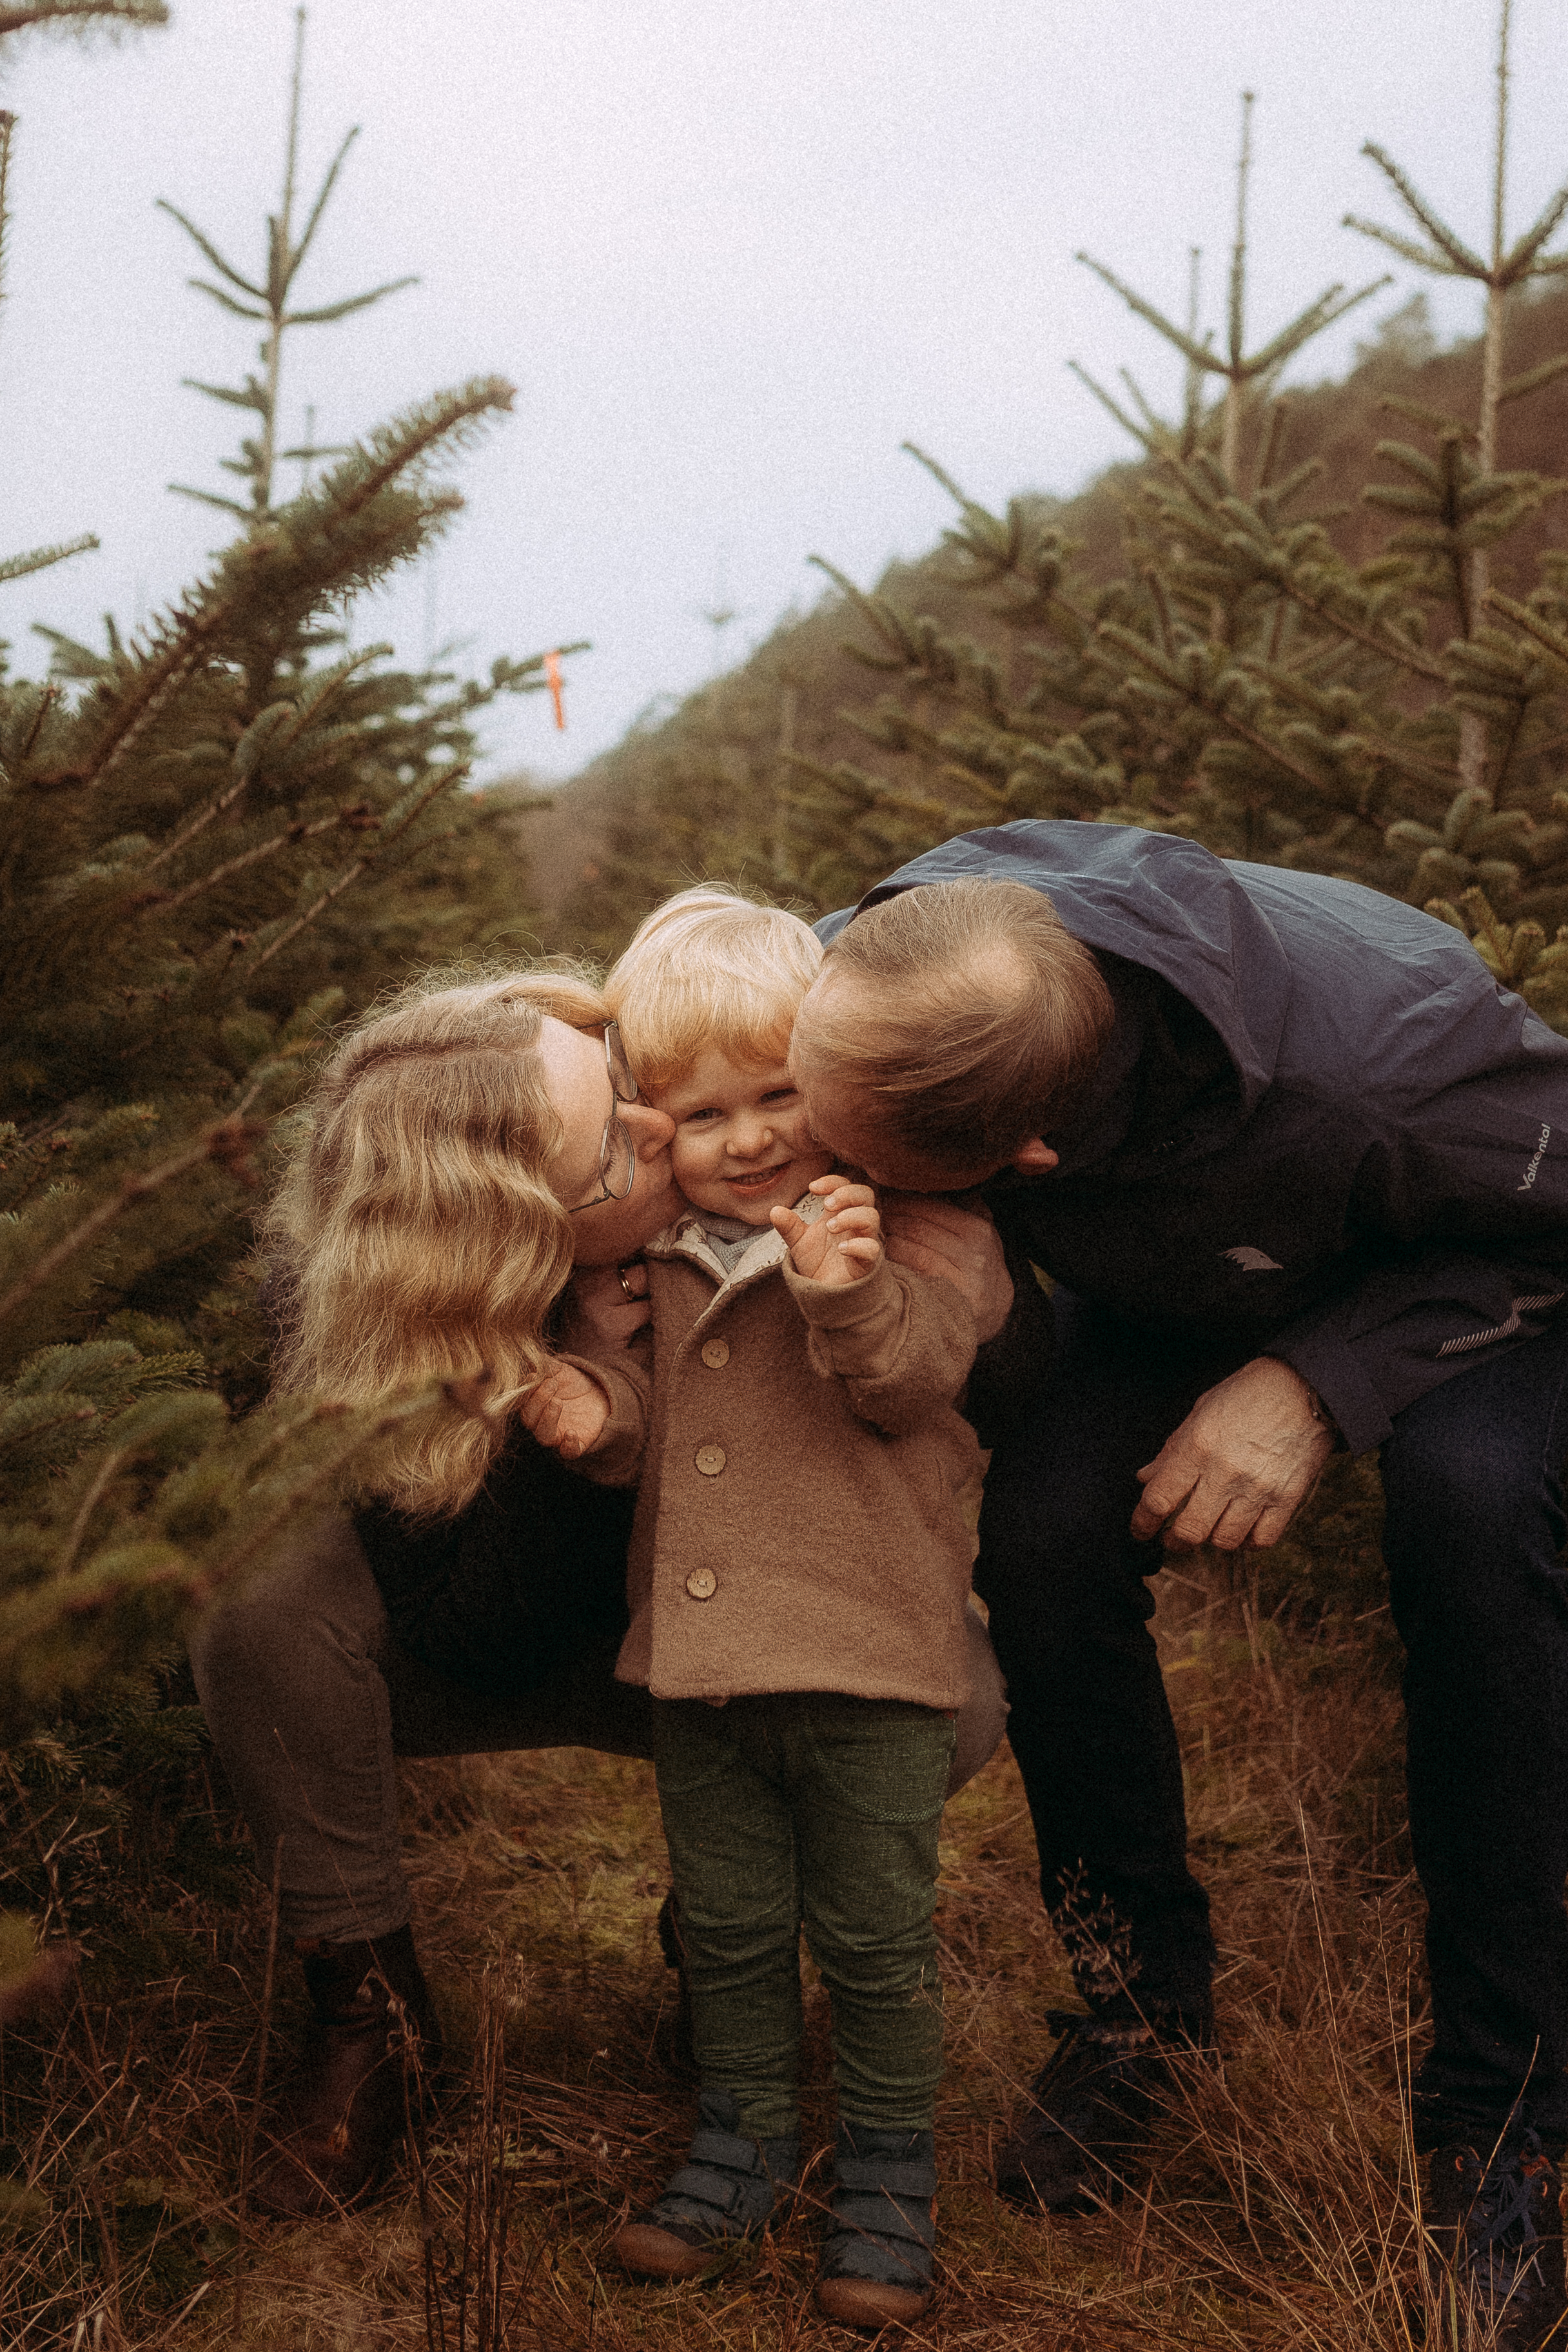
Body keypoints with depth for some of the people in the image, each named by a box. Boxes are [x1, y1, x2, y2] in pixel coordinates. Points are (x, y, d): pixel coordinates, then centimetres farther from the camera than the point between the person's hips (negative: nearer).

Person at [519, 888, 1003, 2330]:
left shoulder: (891, 1221, -10)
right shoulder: (658, 1250, 6)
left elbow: (915, 1382, -20)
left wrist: (847, 1295, -38)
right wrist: (598, 1410, -7)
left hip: (870, 1663, -5)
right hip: (697, 1663, 5)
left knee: (877, 1937, 9)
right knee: (727, 1924, 18)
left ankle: (889, 2164, 29)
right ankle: (746, 2135, 38)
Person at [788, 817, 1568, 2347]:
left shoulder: (1375, 1035, -44)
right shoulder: (868, 968, -32)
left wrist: (1317, 1380, -36)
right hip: (1164, 1285, 4)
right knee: (1042, 1530, -23)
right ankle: (1145, 1989, 4)